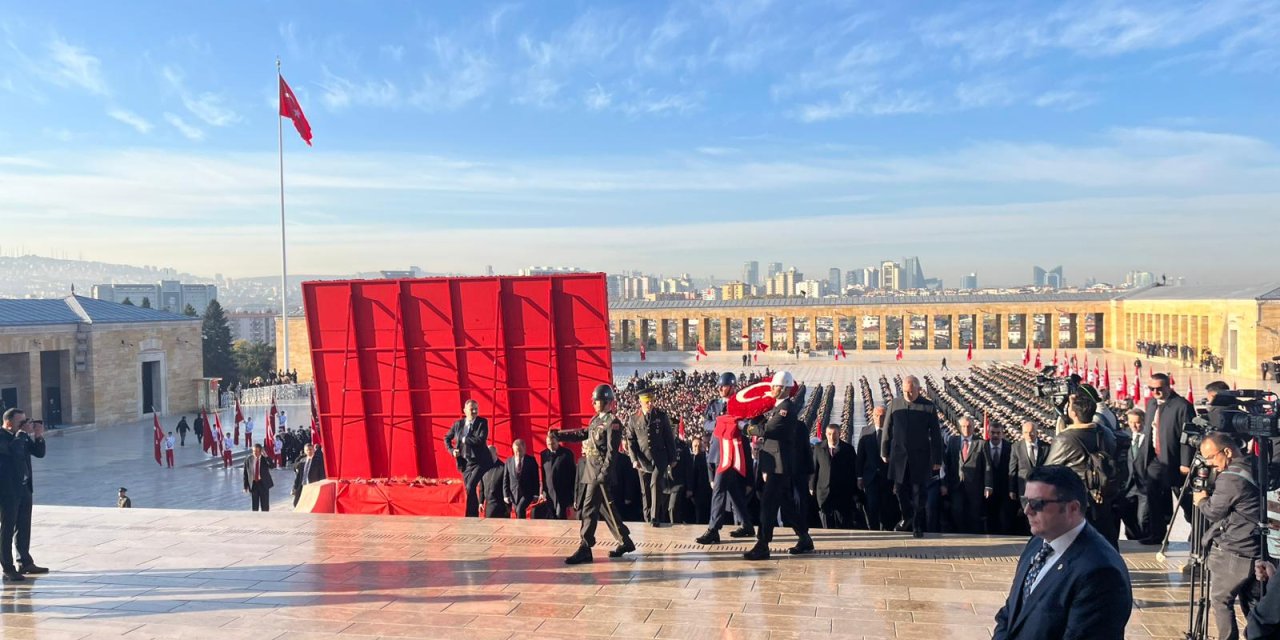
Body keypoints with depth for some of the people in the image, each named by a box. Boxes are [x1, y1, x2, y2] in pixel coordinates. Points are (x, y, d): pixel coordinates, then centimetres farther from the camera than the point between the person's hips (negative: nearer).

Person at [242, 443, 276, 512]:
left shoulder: (265, 459, -6)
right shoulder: (248, 460, -2)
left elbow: (273, 466, -23)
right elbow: (245, 474, 3)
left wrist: (266, 456, -30)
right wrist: (246, 486, 1)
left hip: (263, 483, -2)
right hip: (253, 484, 2)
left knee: (265, 504, 3)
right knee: (254, 505, 10)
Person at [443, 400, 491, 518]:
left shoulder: (482, 423, -6)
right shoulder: (458, 424, 6)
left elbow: (481, 439, -21)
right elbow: (447, 438, 20)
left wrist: (465, 439, -12)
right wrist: (451, 450, 4)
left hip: (479, 462, -5)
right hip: (465, 462, 5)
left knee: (470, 488, -19)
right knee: (469, 491, 8)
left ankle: (469, 516, -13)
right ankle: (475, 516, 18)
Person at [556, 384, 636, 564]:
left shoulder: (612, 423, -13)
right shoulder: (596, 420, 13)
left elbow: (612, 451, -17)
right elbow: (583, 434, 19)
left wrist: (603, 474, -22)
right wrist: (559, 435, 9)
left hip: (600, 472, -9)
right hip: (590, 469, 9)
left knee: (589, 509, -7)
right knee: (604, 508, 15)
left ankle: (584, 549, -2)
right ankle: (625, 542, 25)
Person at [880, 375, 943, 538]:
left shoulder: (929, 407, -6)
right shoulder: (894, 404, 0)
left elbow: (936, 435, -3)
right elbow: (887, 430, 7)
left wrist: (937, 459, -3)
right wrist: (884, 452, 9)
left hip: (920, 457, -2)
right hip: (899, 456, 2)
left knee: (919, 491, 2)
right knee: (900, 488, 7)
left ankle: (918, 526, 15)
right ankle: (907, 517, 32)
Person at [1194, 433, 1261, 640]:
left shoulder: (1230, 478, -20)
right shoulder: (1251, 469, 7)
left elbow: (1213, 512, -9)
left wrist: (1201, 500, 8)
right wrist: (1208, 499, 7)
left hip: (1233, 553, -9)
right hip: (1255, 552, 9)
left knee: (1220, 600, 2)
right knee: (1251, 602, 18)